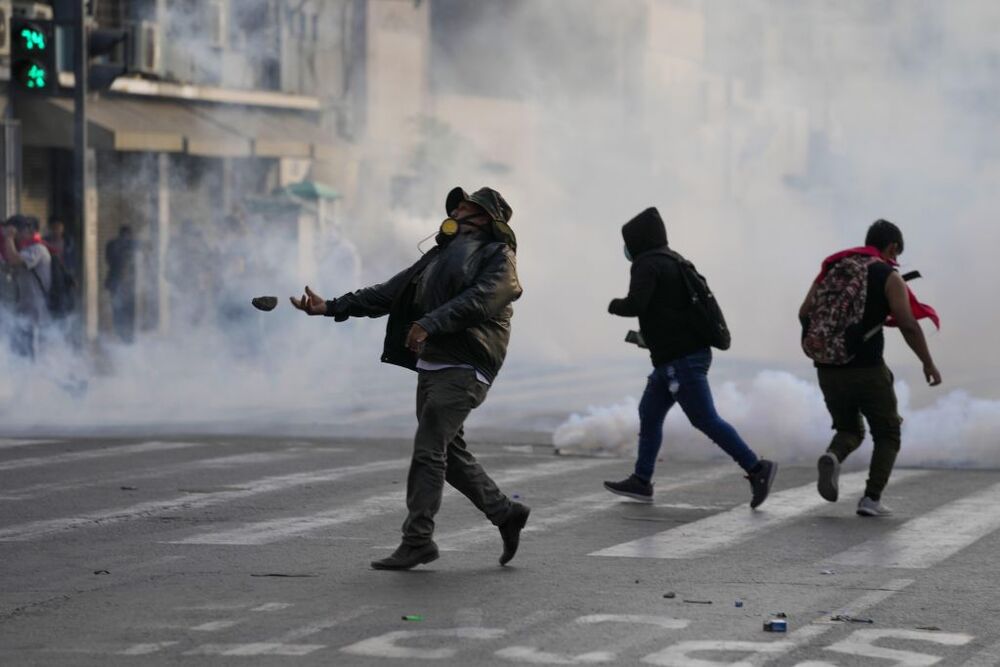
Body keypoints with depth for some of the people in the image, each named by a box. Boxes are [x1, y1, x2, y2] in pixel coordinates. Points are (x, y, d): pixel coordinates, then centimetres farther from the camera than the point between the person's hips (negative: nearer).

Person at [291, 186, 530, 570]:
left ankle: (417, 540, -10)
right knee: (451, 454, 10)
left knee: (428, 450, -13)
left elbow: (477, 300, -19)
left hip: (463, 368, -8)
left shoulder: (497, 257, 0)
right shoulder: (441, 254, 24)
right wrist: (333, 307, 10)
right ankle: (506, 513, 24)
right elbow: (390, 293, 20)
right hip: (431, 365, 8)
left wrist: (430, 323, -32)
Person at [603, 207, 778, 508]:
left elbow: (636, 304, -24)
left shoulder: (647, 264, -12)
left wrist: (614, 305, -2)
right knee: (649, 414, 14)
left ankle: (756, 468, -13)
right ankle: (641, 480, 17)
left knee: (705, 419, -11)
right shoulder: (674, 261, 17)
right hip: (690, 352, 10)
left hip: (679, 359, -10)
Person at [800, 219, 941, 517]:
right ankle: (872, 498, -1)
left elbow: (804, 313, 8)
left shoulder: (832, 268, 10)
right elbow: (908, 325, -11)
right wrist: (928, 364, -2)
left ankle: (833, 457, -12)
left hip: (827, 368, 4)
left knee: (849, 430, 22)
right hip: (867, 369, -4)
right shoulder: (888, 276, -3)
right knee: (887, 435, 14)